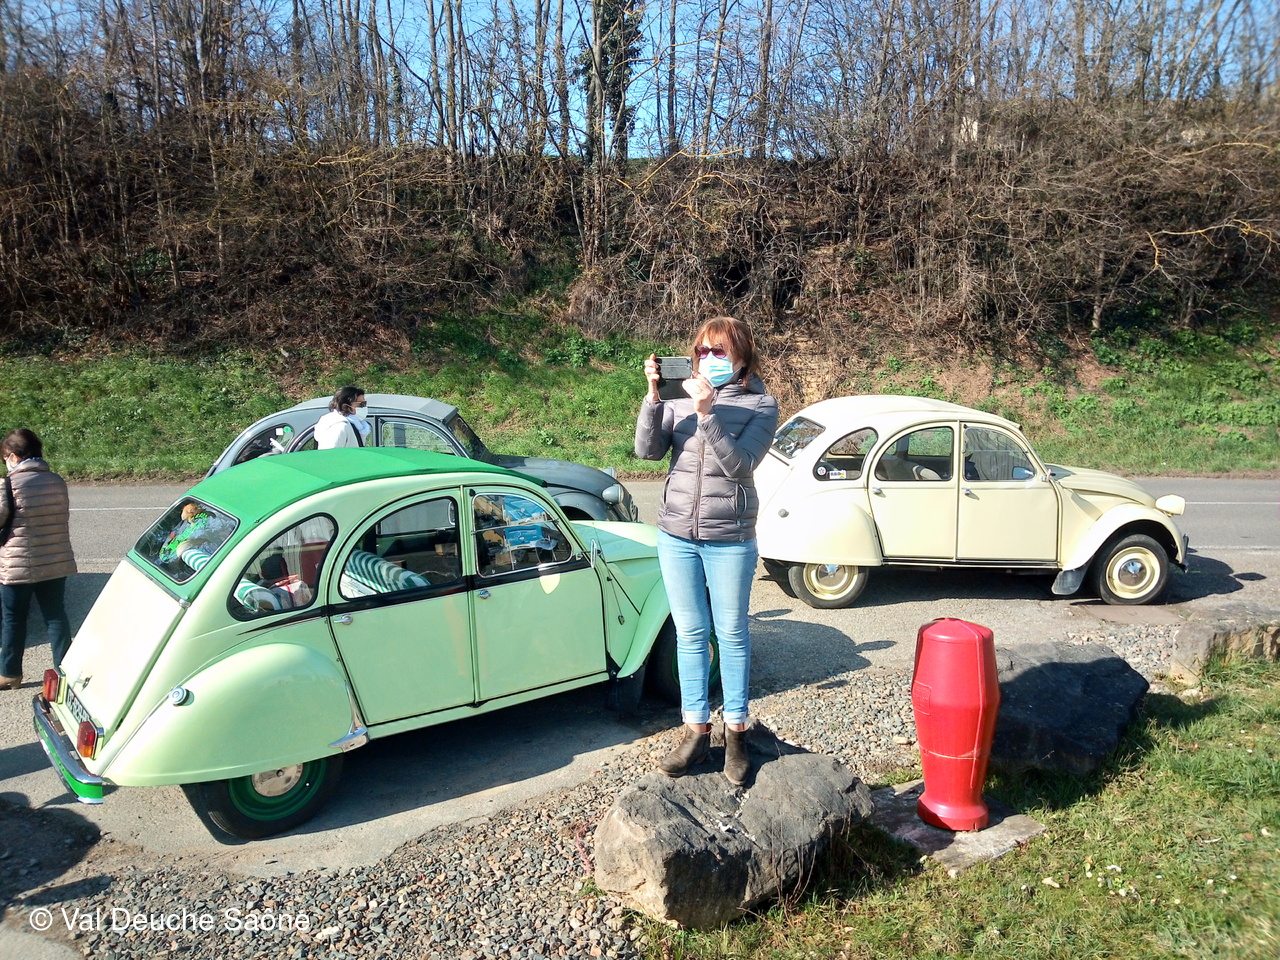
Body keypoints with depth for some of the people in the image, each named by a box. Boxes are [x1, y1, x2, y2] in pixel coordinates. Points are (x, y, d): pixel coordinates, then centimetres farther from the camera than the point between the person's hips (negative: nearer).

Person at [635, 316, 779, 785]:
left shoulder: (761, 405, -6)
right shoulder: (681, 398, 2)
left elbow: (739, 464, -18)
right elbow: (647, 450, -6)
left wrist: (707, 413, -26)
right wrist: (653, 398, -18)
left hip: (730, 540, -3)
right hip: (677, 535, 3)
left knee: (731, 634, 9)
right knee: (689, 634, 11)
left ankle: (736, 732, 23)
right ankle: (696, 730, 23)